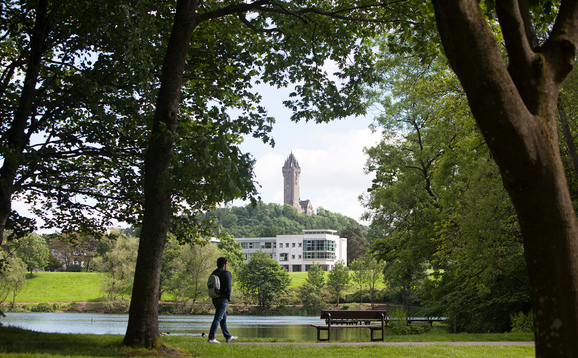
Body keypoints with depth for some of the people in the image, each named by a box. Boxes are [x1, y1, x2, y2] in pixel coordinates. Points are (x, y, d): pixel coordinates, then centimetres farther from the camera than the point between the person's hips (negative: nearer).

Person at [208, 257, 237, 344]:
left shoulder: (213, 274, 11)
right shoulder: (226, 273, -11)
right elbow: (228, 287, -18)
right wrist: (229, 297, -4)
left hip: (215, 299, 8)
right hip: (223, 300, -8)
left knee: (223, 318, 16)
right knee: (218, 318, -7)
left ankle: (228, 337, 24)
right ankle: (211, 338, -11)